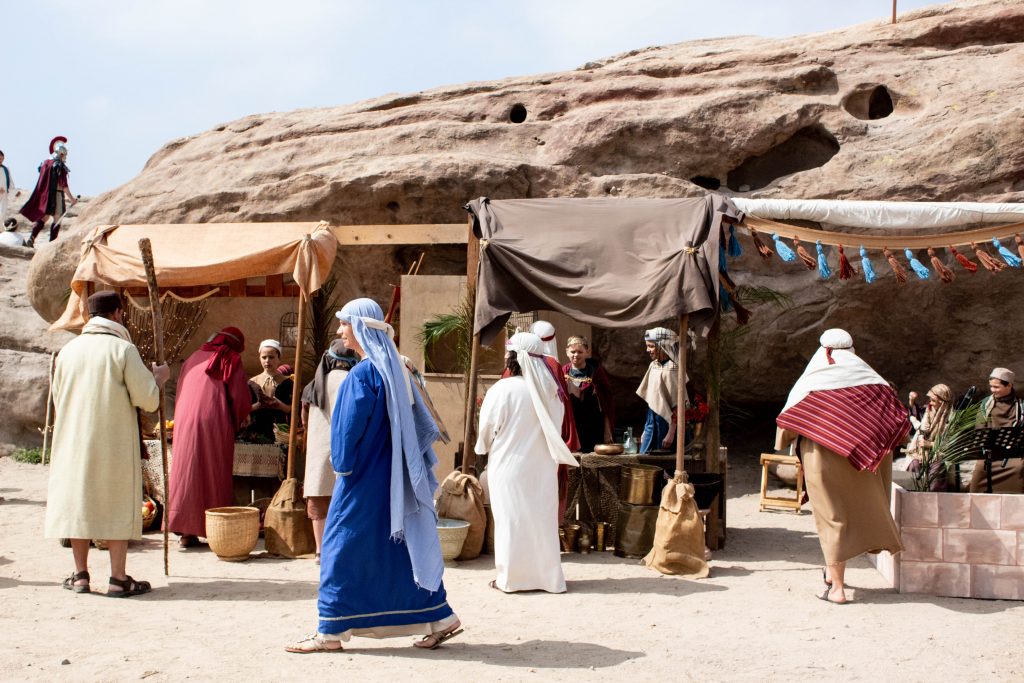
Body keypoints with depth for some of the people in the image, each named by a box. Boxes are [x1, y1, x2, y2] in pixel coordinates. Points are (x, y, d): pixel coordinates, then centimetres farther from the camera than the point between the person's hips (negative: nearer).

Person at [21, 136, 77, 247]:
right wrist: (71, 198, -10)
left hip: (44, 195, 7)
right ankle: (52, 243, 1)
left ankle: (31, 239, -2)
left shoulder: (45, 163, 11)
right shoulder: (59, 165, -12)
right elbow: (63, 184, -17)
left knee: (43, 217, 12)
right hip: (56, 194, -7)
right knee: (57, 219, 3)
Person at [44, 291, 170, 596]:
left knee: (78, 502, 10)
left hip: (74, 441, 4)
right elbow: (148, 400, -11)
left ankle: (80, 575, 14)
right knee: (117, 505, 2)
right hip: (114, 442, -4)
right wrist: (158, 377, 8)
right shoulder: (123, 349, -9)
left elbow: (58, 399, 16)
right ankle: (118, 578, 2)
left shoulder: (68, 350, 6)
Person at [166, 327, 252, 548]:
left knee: (187, 473, 5)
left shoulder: (194, 358, 20)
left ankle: (186, 531, 4)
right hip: (215, 424, -4)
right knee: (215, 477, 2)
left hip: (185, 422, 4)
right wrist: (239, 420, 15)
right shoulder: (231, 360, 5)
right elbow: (240, 396, -1)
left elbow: (180, 390, 20)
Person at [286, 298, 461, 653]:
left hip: (364, 478, -9)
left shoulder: (362, 373, -16)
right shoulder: (391, 368, 10)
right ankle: (439, 619, 15)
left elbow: (351, 426, -18)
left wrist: (342, 465, -6)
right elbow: (418, 422, 14)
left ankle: (331, 631, 7)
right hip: (388, 477, 9)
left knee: (344, 548, 0)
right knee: (401, 547, 13)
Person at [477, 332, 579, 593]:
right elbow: (555, 430, 6)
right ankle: (546, 574, 17)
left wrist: (484, 447, 12)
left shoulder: (502, 390, -15)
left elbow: (486, 431, -8)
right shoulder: (549, 391, -1)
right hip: (543, 467, 4)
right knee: (542, 519, 11)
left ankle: (511, 577, 9)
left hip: (509, 466, -4)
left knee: (512, 521, 4)